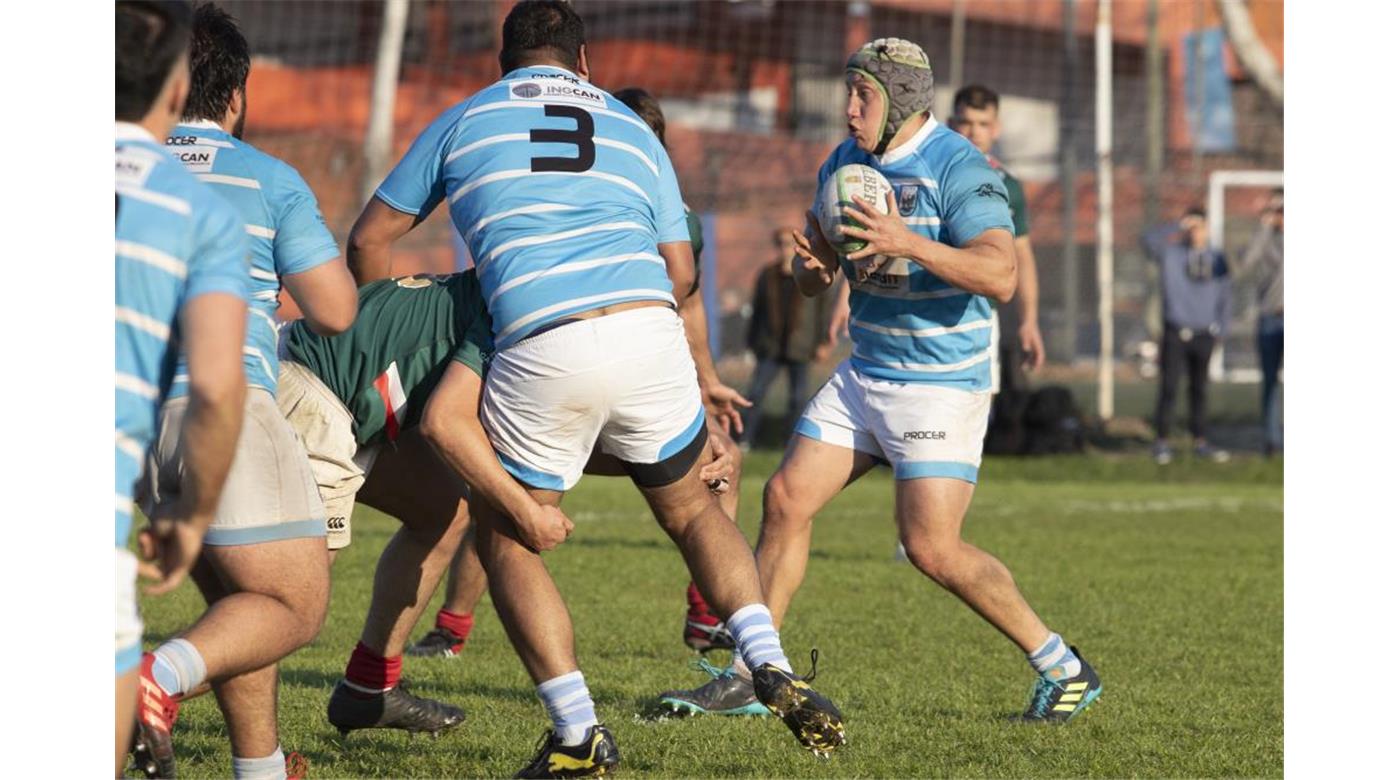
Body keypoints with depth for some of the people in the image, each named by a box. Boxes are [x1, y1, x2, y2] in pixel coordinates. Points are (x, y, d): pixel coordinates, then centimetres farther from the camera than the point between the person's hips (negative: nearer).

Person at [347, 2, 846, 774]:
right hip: (648, 333, 3)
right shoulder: (633, 131, 25)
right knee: (690, 508, 25)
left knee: (503, 539, 16)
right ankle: (772, 668, 5)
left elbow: (369, 239, 24)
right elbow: (680, 270, 22)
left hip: (542, 354, -3)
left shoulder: (462, 122, 20)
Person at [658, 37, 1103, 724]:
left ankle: (1062, 669, 2)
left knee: (932, 548, -13)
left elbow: (1000, 275, -28)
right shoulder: (844, 164, 7)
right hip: (863, 376, 8)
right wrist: (811, 262, -12)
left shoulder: (957, 167, -16)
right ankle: (753, 673, 8)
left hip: (941, 383, -7)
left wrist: (909, 244, -38)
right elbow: (809, 280, 13)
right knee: (786, 497, -1)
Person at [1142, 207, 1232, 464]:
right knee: (1169, 388, -2)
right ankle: (1162, 443, 3)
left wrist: (1221, 330, 5)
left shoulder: (1217, 259, 8)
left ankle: (1199, 443, 14)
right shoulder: (1171, 253, 1)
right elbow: (1149, 240, -17)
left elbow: (1224, 297, 12)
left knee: (1199, 390, 8)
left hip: (1204, 335, 2)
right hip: (1175, 334, -2)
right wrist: (1179, 227, -21)